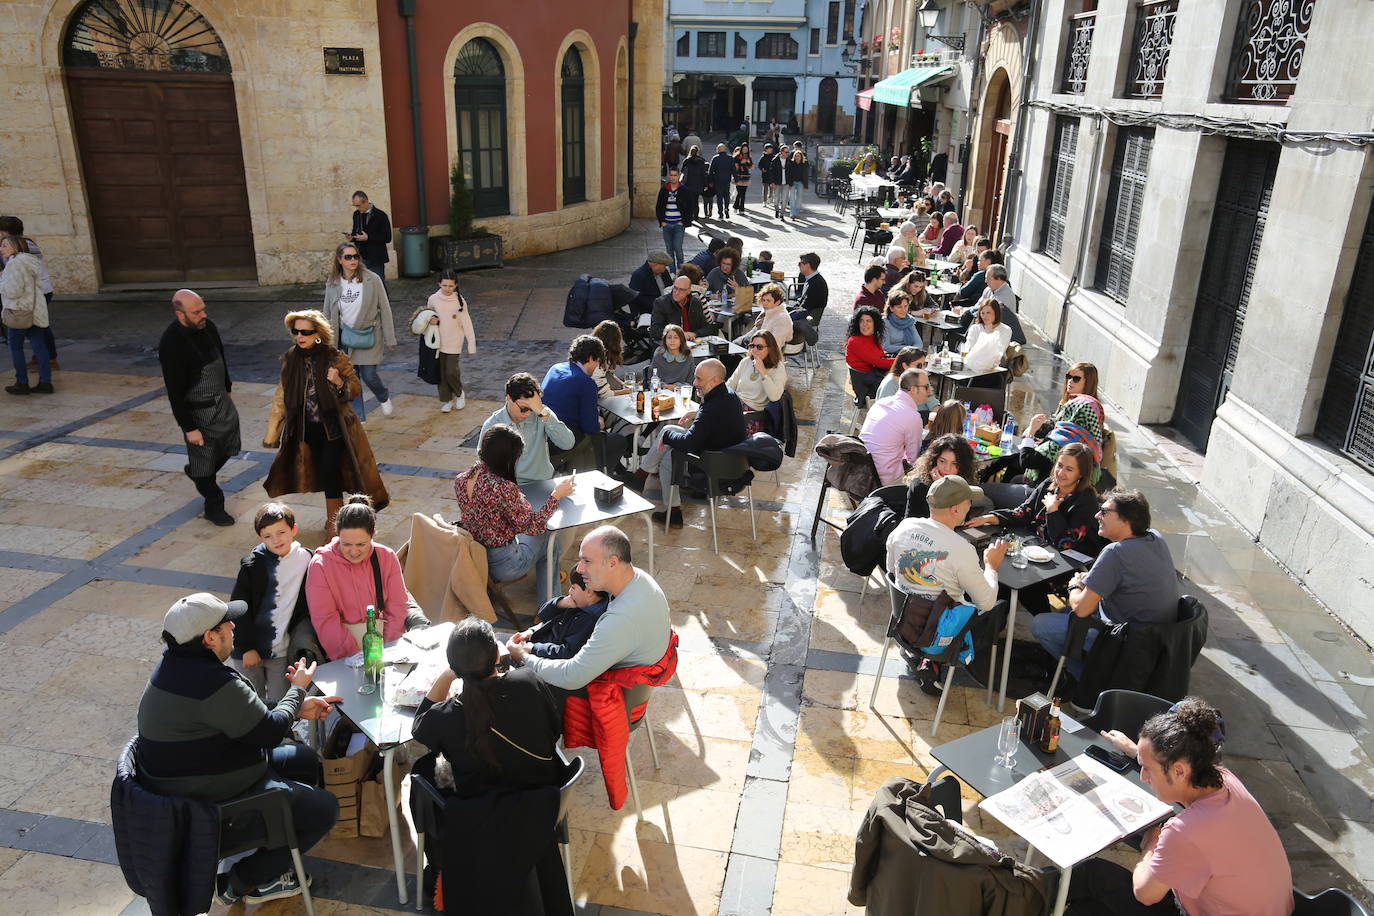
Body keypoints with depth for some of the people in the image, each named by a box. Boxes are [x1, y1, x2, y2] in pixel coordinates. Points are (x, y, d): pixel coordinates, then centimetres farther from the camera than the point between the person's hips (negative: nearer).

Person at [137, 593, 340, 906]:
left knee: (305, 760, 20)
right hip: (213, 805, -10)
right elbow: (270, 732, -21)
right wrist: (298, 689, -5)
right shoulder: (215, 683, -33)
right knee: (324, 808, -6)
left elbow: (245, 716, 12)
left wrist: (298, 709, 11)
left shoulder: (176, 664, 1)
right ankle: (241, 882, 8)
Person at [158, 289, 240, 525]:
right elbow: (175, 393, -22)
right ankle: (214, 507, 25)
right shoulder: (171, 344, -27)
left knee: (230, 446, 21)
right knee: (204, 459, 7)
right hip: (198, 411, -7)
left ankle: (194, 472, 47)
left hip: (222, 401, 7)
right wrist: (189, 428, -20)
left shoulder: (207, 326, -5)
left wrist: (227, 388, 23)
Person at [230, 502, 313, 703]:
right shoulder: (252, 564, -9)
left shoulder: (307, 560, -3)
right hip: (249, 651, -1)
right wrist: (247, 647, -8)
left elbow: (307, 608, 7)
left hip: (282, 651, 1)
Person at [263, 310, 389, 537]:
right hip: (307, 428, 4)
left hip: (333, 427, -3)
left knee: (329, 473, -9)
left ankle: (333, 523, 3)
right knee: (324, 473, 10)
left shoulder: (335, 358, -10)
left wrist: (339, 382, -24)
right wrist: (272, 433, 8)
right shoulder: (290, 360, 0)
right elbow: (282, 396, 8)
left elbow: (356, 387, -2)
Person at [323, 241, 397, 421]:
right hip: (345, 336, 3)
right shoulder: (332, 284, 0)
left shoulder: (372, 279, -10)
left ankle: (384, 397, 29)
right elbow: (327, 315, 9)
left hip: (369, 335, -3)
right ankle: (358, 417, 19)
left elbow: (385, 309, -6)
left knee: (369, 375, -5)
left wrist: (389, 339, -7)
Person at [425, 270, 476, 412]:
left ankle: (459, 394, 20)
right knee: (441, 373, 7)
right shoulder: (433, 299, -4)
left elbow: (467, 324, -5)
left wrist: (471, 345, -7)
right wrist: (430, 320, -11)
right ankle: (446, 400, 23)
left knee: (451, 372, -8)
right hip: (438, 342, 2)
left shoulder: (460, 301, -9)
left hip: (454, 343, -2)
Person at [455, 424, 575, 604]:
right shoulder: (504, 488, -30)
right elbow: (533, 527, -19)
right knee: (549, 540, 19)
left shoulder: (460, 480, -7)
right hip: (502, 566, -7)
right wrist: (556, 495, -11)